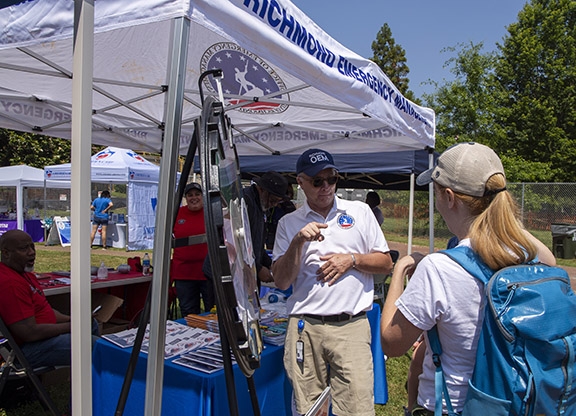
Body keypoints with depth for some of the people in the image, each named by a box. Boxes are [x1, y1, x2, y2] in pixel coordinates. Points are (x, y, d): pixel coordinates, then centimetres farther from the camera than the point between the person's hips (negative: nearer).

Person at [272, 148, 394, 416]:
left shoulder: (360, 211, 9)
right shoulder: (289, 223, 7)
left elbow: (386, 263, 11)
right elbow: (281, 282, 1)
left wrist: (352, 259, -6)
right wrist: (298, 242, -12)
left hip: (352, 326, 0)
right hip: (304, 327, 1)